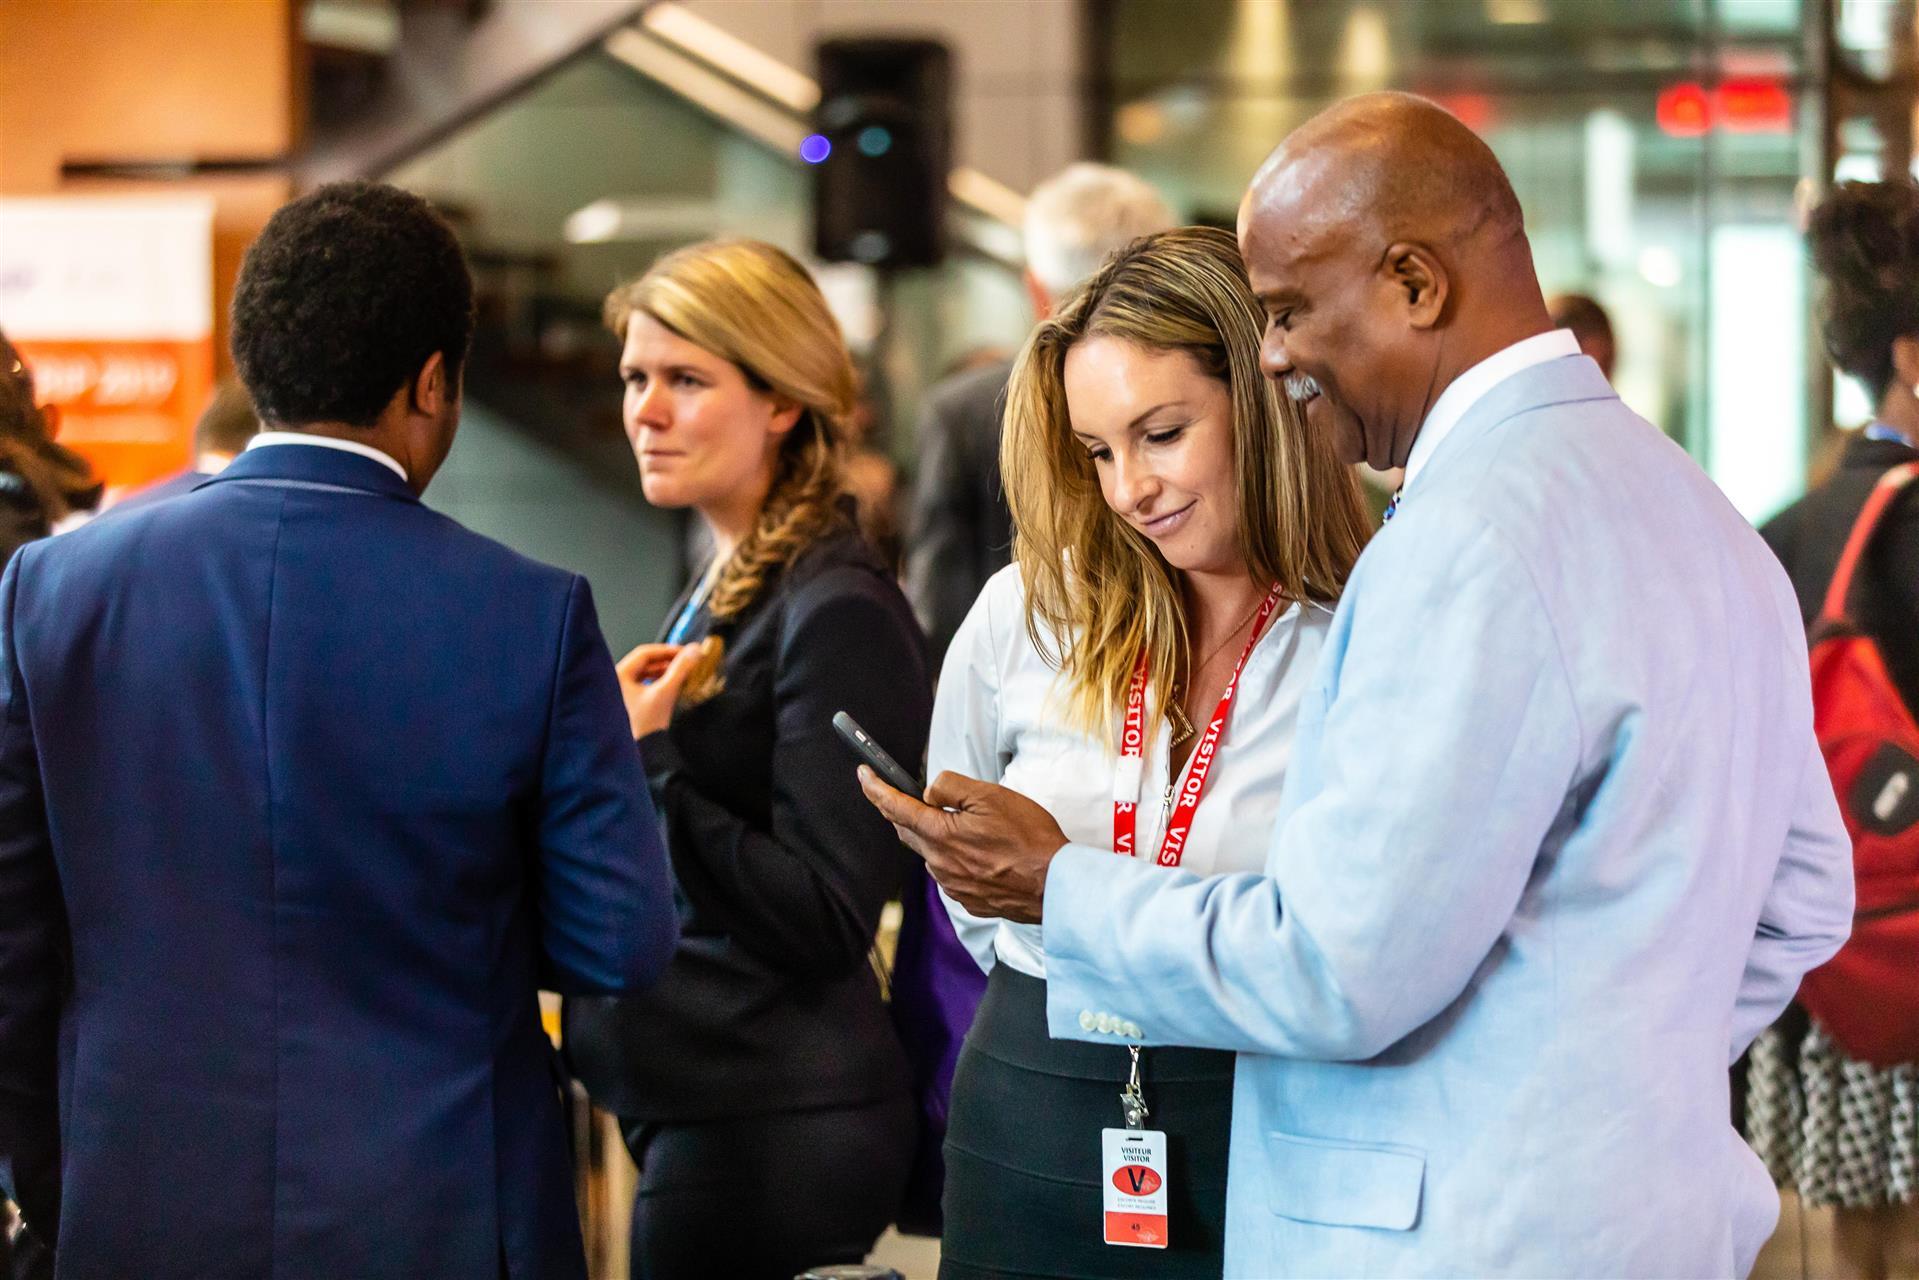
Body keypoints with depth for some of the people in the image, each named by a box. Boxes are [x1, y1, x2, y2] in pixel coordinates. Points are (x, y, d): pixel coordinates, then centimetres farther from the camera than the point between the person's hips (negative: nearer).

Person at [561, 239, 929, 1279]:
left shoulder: (837, 614, -15)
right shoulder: (716, 595, 12)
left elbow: (829, 920, -19)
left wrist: (649, 765, -20)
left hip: (769, 1134, -9)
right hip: (688, 1106, 9)